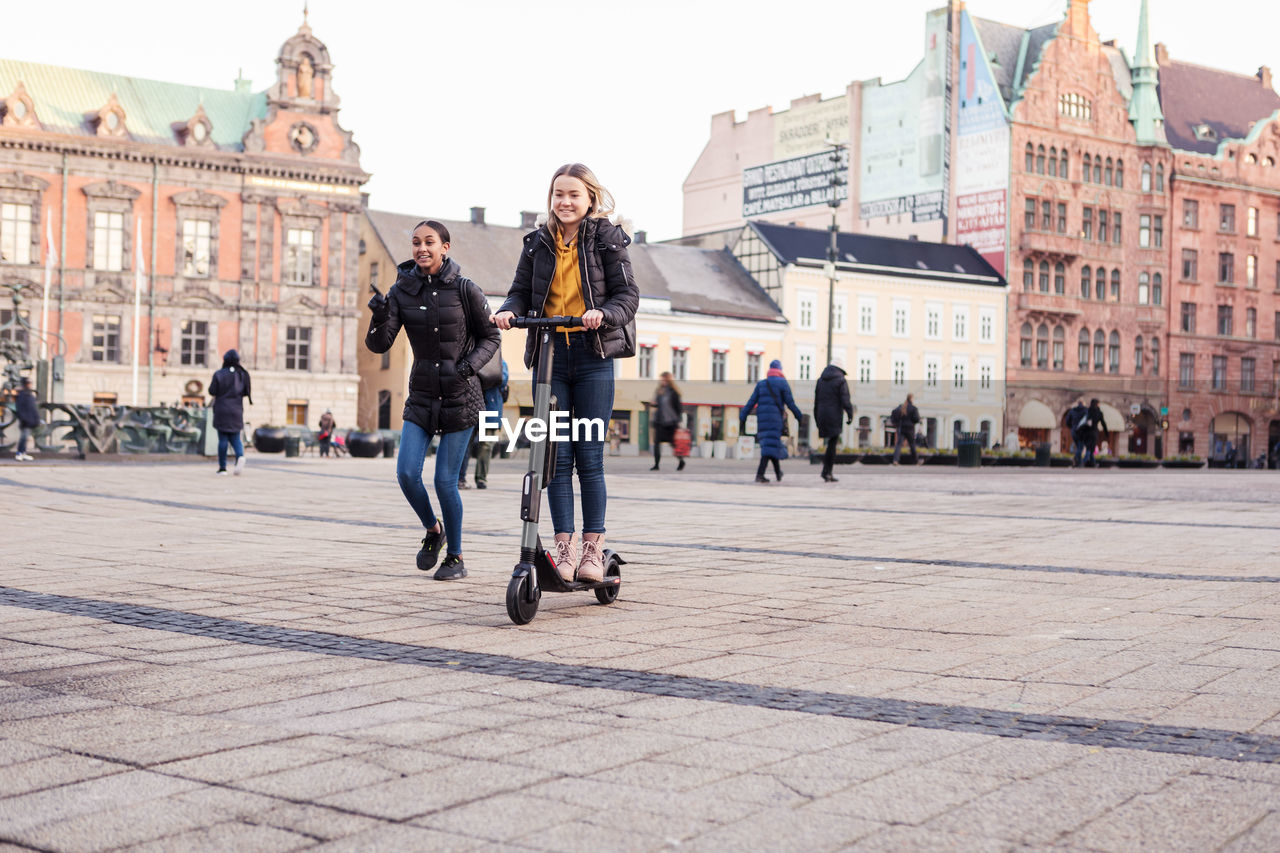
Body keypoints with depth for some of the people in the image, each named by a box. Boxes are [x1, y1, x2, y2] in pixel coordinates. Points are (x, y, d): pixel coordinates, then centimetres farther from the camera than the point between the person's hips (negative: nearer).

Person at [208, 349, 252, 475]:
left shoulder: (219, 374, -7)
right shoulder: (242, 374, 0)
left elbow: (212, 391, -8)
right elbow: (247, 392, -1)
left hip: (221, 410, -2)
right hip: (236, 410, 2)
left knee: (223, 439, 4)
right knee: (235, 438, 9)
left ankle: (222, 467, 5)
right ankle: (240, 456, -21)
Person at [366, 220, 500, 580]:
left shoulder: (465, 289, -8)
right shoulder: (402, 290, 0)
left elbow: (490, 337, 2)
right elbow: (379, 345, -6)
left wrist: (469, 364, -16)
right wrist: (380, 317, -26)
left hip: (460, 398, -3)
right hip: (421, 397, 3)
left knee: (445, 481, -4)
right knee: (407, 474, -8)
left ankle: (455, 557, 16)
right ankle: (432, 530, 23)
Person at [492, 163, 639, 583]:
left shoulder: (607, 238, 3)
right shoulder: (538, 242, 12)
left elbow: (628, 294, -1)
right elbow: (521, 291, 10)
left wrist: (603, 314, -20)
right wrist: (508, 310, -12)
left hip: (593, 358, -3)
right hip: (549, 357, 3)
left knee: (589, 457, -2)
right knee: (557, 456, 0)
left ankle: (593, 547, 7)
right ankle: (564, 546, 5)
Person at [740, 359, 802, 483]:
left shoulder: (760, 384, 11)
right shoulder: (782, 383, -1)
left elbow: (751, 403, 7)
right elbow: (790, 403, -4)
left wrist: (742, 418, 7)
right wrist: (799, 417, 6)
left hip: (762, 418, 5)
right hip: (776, 417, -5)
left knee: (771, 444, 18)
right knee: (770, 446, -7)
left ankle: (778, 473, 29)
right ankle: (760, 474, -19)